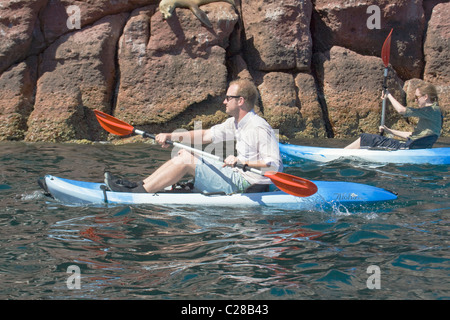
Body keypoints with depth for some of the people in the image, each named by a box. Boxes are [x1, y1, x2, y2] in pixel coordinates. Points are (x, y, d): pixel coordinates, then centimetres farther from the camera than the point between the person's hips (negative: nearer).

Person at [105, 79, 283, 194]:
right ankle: (140, 185, 5)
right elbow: (206, 135, 14)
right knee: (184, 153, 8)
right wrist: (171, 136, 7)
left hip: (245, 186, -10)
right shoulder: (236, 123, 12)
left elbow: (274, 164, -25)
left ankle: (138, 194, -11)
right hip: (238, 175, 10)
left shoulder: (258, 128, -19)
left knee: (185, 161, -14)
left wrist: (241, 162, -31)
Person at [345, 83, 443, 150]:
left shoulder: (433, 110, -12)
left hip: (409, 148, -10)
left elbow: (401, 110, -20)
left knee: (365, 139, -7)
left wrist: (388, 95, -5)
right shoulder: (431, 112, 18)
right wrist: (390, 131, 23)